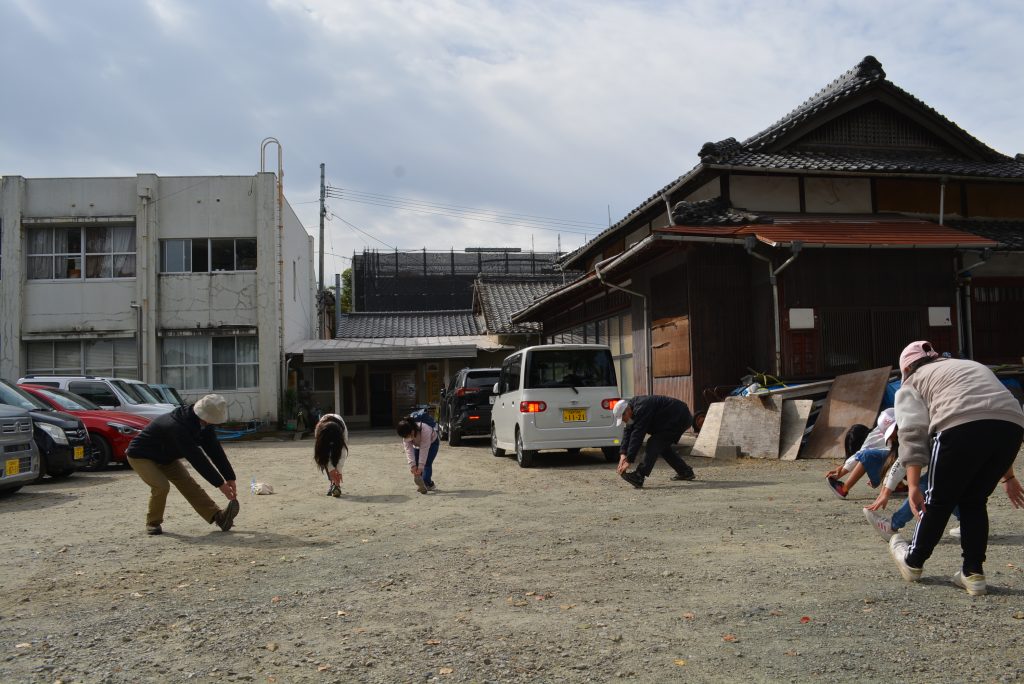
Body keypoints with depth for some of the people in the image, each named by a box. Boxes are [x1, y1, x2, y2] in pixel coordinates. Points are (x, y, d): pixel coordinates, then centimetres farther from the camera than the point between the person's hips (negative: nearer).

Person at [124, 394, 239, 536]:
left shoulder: (203, 422, -14)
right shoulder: (177, 427, -40)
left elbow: (215, 449, -11)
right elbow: (197, 458, -39)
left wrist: (230, 477, -15)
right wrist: (219, 483, -36)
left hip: (166, 456, 7)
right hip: (141, 455, -7)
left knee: (188, 483, -5)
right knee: (161, 486, -25)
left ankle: (218, 516, -10)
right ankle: (153, 523, -1)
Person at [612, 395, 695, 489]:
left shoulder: (641, 408, -27)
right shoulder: (633, 407, 5)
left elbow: (637, 435, -30)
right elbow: (627, 432, 2)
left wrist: (629, 460, -30)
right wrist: (623, 453, -11)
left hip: (679, 419, -11)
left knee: (654, 443, -20)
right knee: (662, 446, 17)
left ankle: (639, 476, -29)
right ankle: (686, 472, 25)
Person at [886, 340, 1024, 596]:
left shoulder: (913, 382, 20)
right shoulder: (974, 366, 39)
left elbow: (913, 433, 3)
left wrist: (913, 485, -2)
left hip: (961, 427, -5)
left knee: (939, 500, 14)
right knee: (974, 500, 22)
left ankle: (913, 562, 31)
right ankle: (973, 573, 21)